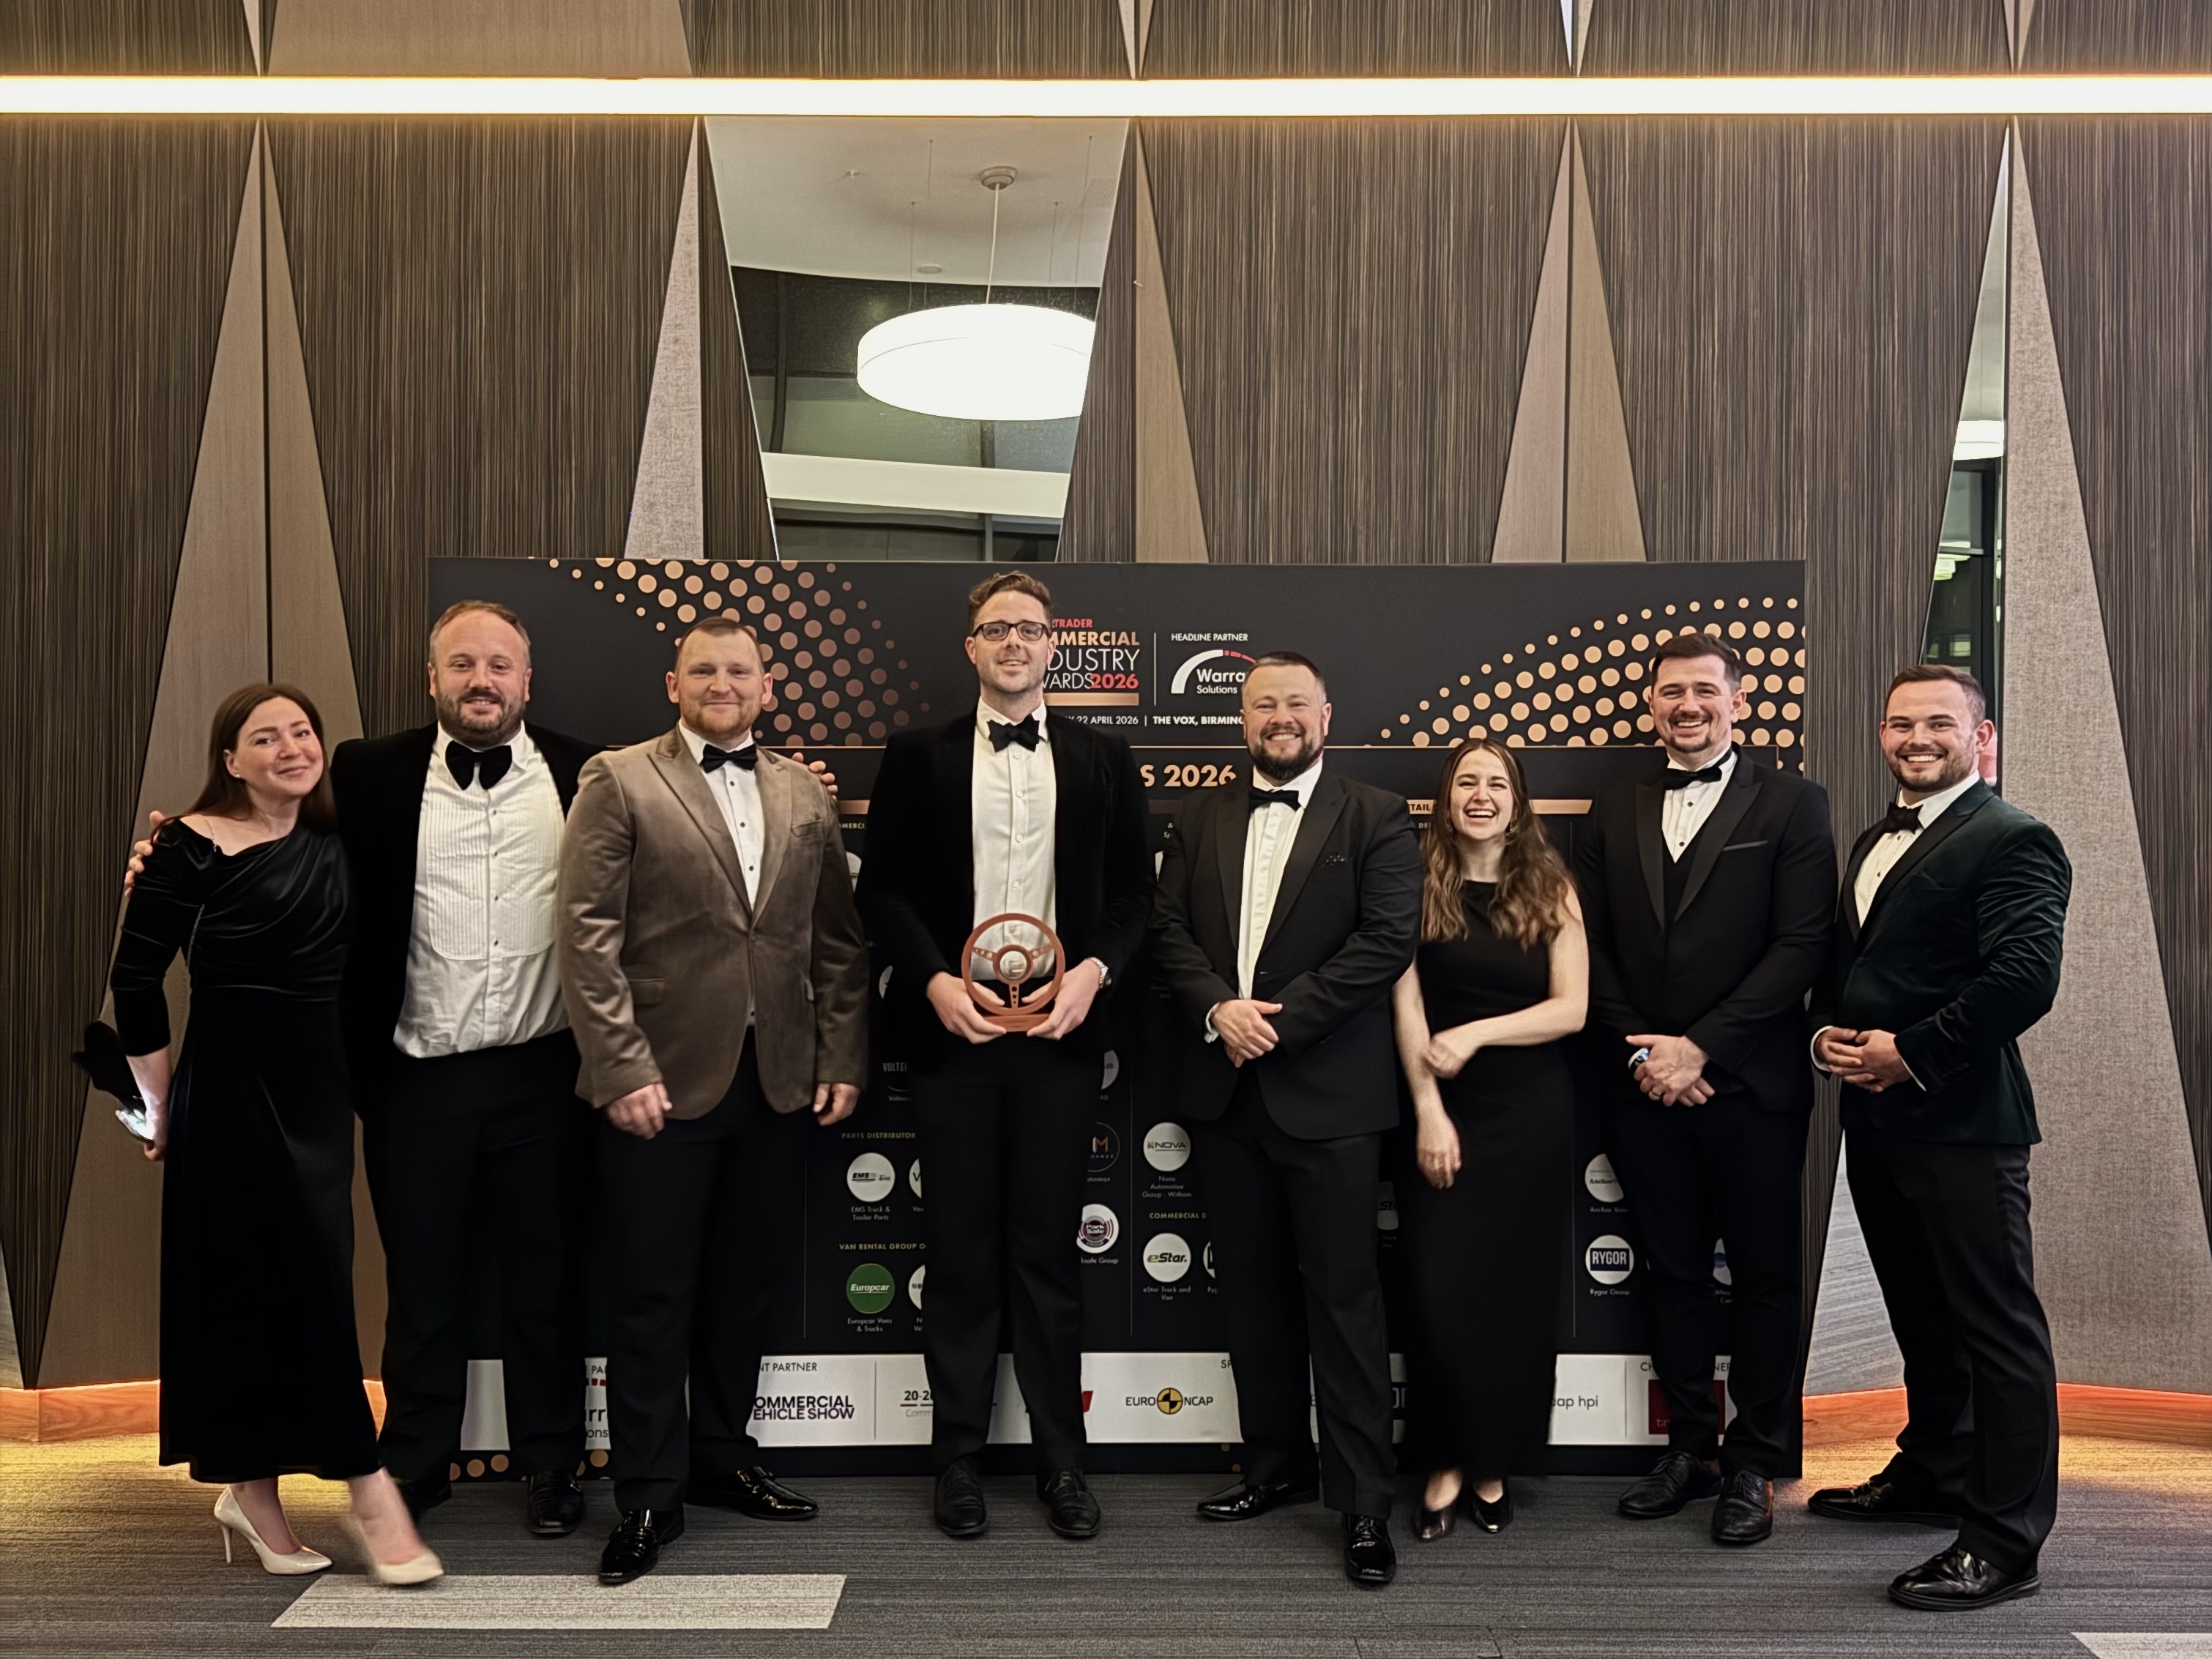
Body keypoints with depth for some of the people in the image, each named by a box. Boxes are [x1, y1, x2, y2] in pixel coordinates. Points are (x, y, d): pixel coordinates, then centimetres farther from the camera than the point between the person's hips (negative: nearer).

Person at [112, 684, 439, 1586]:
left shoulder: (333, 845, 8)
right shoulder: (194, 846, -9)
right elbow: (136, 978, -8)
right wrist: (163, 1106, -2)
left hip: (320, 1085, 6)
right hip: (234, 1084, -6)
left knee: (283, 1286, 10)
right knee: (304, 1283, -4)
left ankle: (253, 1490, 24)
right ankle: (370, 1489, 3)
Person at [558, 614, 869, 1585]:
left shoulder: (805, 796, 12)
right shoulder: (618, 782, -1)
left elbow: (837, 940, 12)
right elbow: (588, 936, -8)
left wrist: (842, 1058, 5)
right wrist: (622, 1069, -14)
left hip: (779, 1084, 4)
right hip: (662, 1083, -4)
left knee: (746, 1287, 14)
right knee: (653, 1300, 4)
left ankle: (721, 1454, 31)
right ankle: (650, 1497, 16)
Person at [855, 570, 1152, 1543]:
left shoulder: (1103, 760, 8)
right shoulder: (917, 758, 6)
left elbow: (1132, 891, 7)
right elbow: (883, 890, 3)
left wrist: (1094, 971, -9)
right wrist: (932, 980, -11)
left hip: (1060, 1031, 0)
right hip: (953, 1031, 0)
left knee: (1049, 1251, 6)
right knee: (959, 1254, 7)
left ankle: (1061, 1460, 18)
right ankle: (958, 1457, 19)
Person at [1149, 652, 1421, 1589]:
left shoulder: (1374, 817, 0)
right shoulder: (1200, 817, 12)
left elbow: (1389, 938, -10)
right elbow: (1168, 928, 6)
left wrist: (1277, 1018, -15)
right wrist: (1217, 1009, -12)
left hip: (1327, 1091, -4)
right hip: (1225, 1090, 4)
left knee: (1344, 1299, -1)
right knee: (1253, 1292, 13)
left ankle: (1364, 1502, 8)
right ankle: (1276, 1467, 27)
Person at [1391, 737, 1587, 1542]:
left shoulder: (1551, 890, 3)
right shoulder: (1420, 884, 0)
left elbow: (1572, 1008, -3)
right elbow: (1406, 1002, -5)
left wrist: (1476, 1034, -13)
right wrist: (1428, 1112, -11)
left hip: (1531, 1113, 1)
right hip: (1443, 1111, -1)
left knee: (1516, 1290, 6)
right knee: (1441, 1290, -2)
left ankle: (1493, 1463, 22)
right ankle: (1447, 1462, 15)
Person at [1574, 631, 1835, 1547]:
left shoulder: (1791, 803, -2)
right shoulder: (1614, 810, 10)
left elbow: (1802, 946, -10)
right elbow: (1593, 949, 8)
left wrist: (1701, 1047, -14)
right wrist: (1642, 1053, -5)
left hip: (1751, 1084, -3)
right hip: (1646, 1086, 4)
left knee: (1763, 1274, 6)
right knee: (1674, 1271, 12)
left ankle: (1754, 1464, 19)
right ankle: (1691, 1447, 25)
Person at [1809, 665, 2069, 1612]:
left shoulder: (2012, 841, -9)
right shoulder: (1873, 843, 18)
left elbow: (2026, 976, -21)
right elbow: (1842, 961, 22)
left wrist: (1912, 1055, -17)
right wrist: (1828, 1033, 2)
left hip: (1961, 1118, -8)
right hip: (1874, 1116, 9)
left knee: (1995, 1325, -1)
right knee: (1920, 1313, 20)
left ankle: (2005, 1542, 6)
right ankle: (1932, 1474, 35)